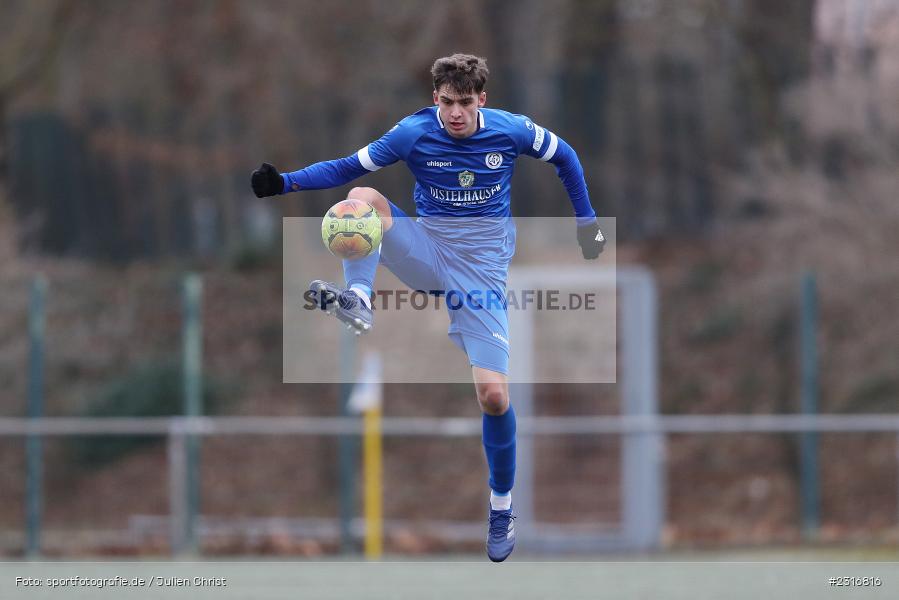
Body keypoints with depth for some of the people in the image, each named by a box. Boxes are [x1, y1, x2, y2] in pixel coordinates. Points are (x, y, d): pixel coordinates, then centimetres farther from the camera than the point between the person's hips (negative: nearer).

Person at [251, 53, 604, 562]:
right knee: (364, 198, -27)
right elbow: (349, 167, -6)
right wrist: (286, 182, -20)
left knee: (494, 395, -12)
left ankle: (502, 509, 8)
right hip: (427, 249, 1)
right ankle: (358, 302, -43)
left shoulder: (512, 131, -8)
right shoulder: (413, 134, -9)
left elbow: (564, 157, 11)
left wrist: (586, 220, 14)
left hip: (482, 268, -1)